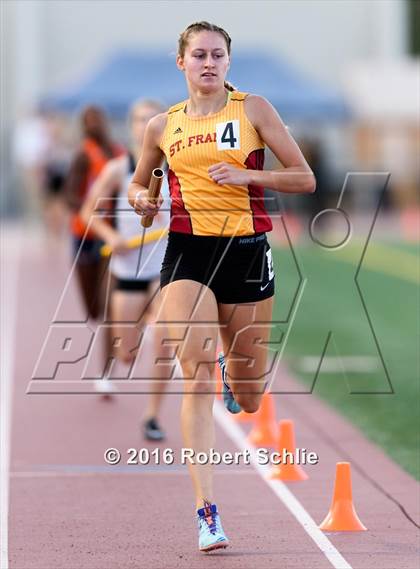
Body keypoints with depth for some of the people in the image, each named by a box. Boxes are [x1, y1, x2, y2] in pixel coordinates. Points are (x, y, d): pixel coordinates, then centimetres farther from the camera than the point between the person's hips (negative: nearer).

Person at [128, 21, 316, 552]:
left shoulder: (253, 109, 1)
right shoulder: (162, 126, 8)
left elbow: (305, 178, -1)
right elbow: (137, 183, 24)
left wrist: (246, 175, -15)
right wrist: (141, 198, 1)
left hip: (246, 250, 0)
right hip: (188, 250, 0)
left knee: (248, 401, 10)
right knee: (197, 371, -19)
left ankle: (238, 371, 51)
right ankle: (206, 511, -20)